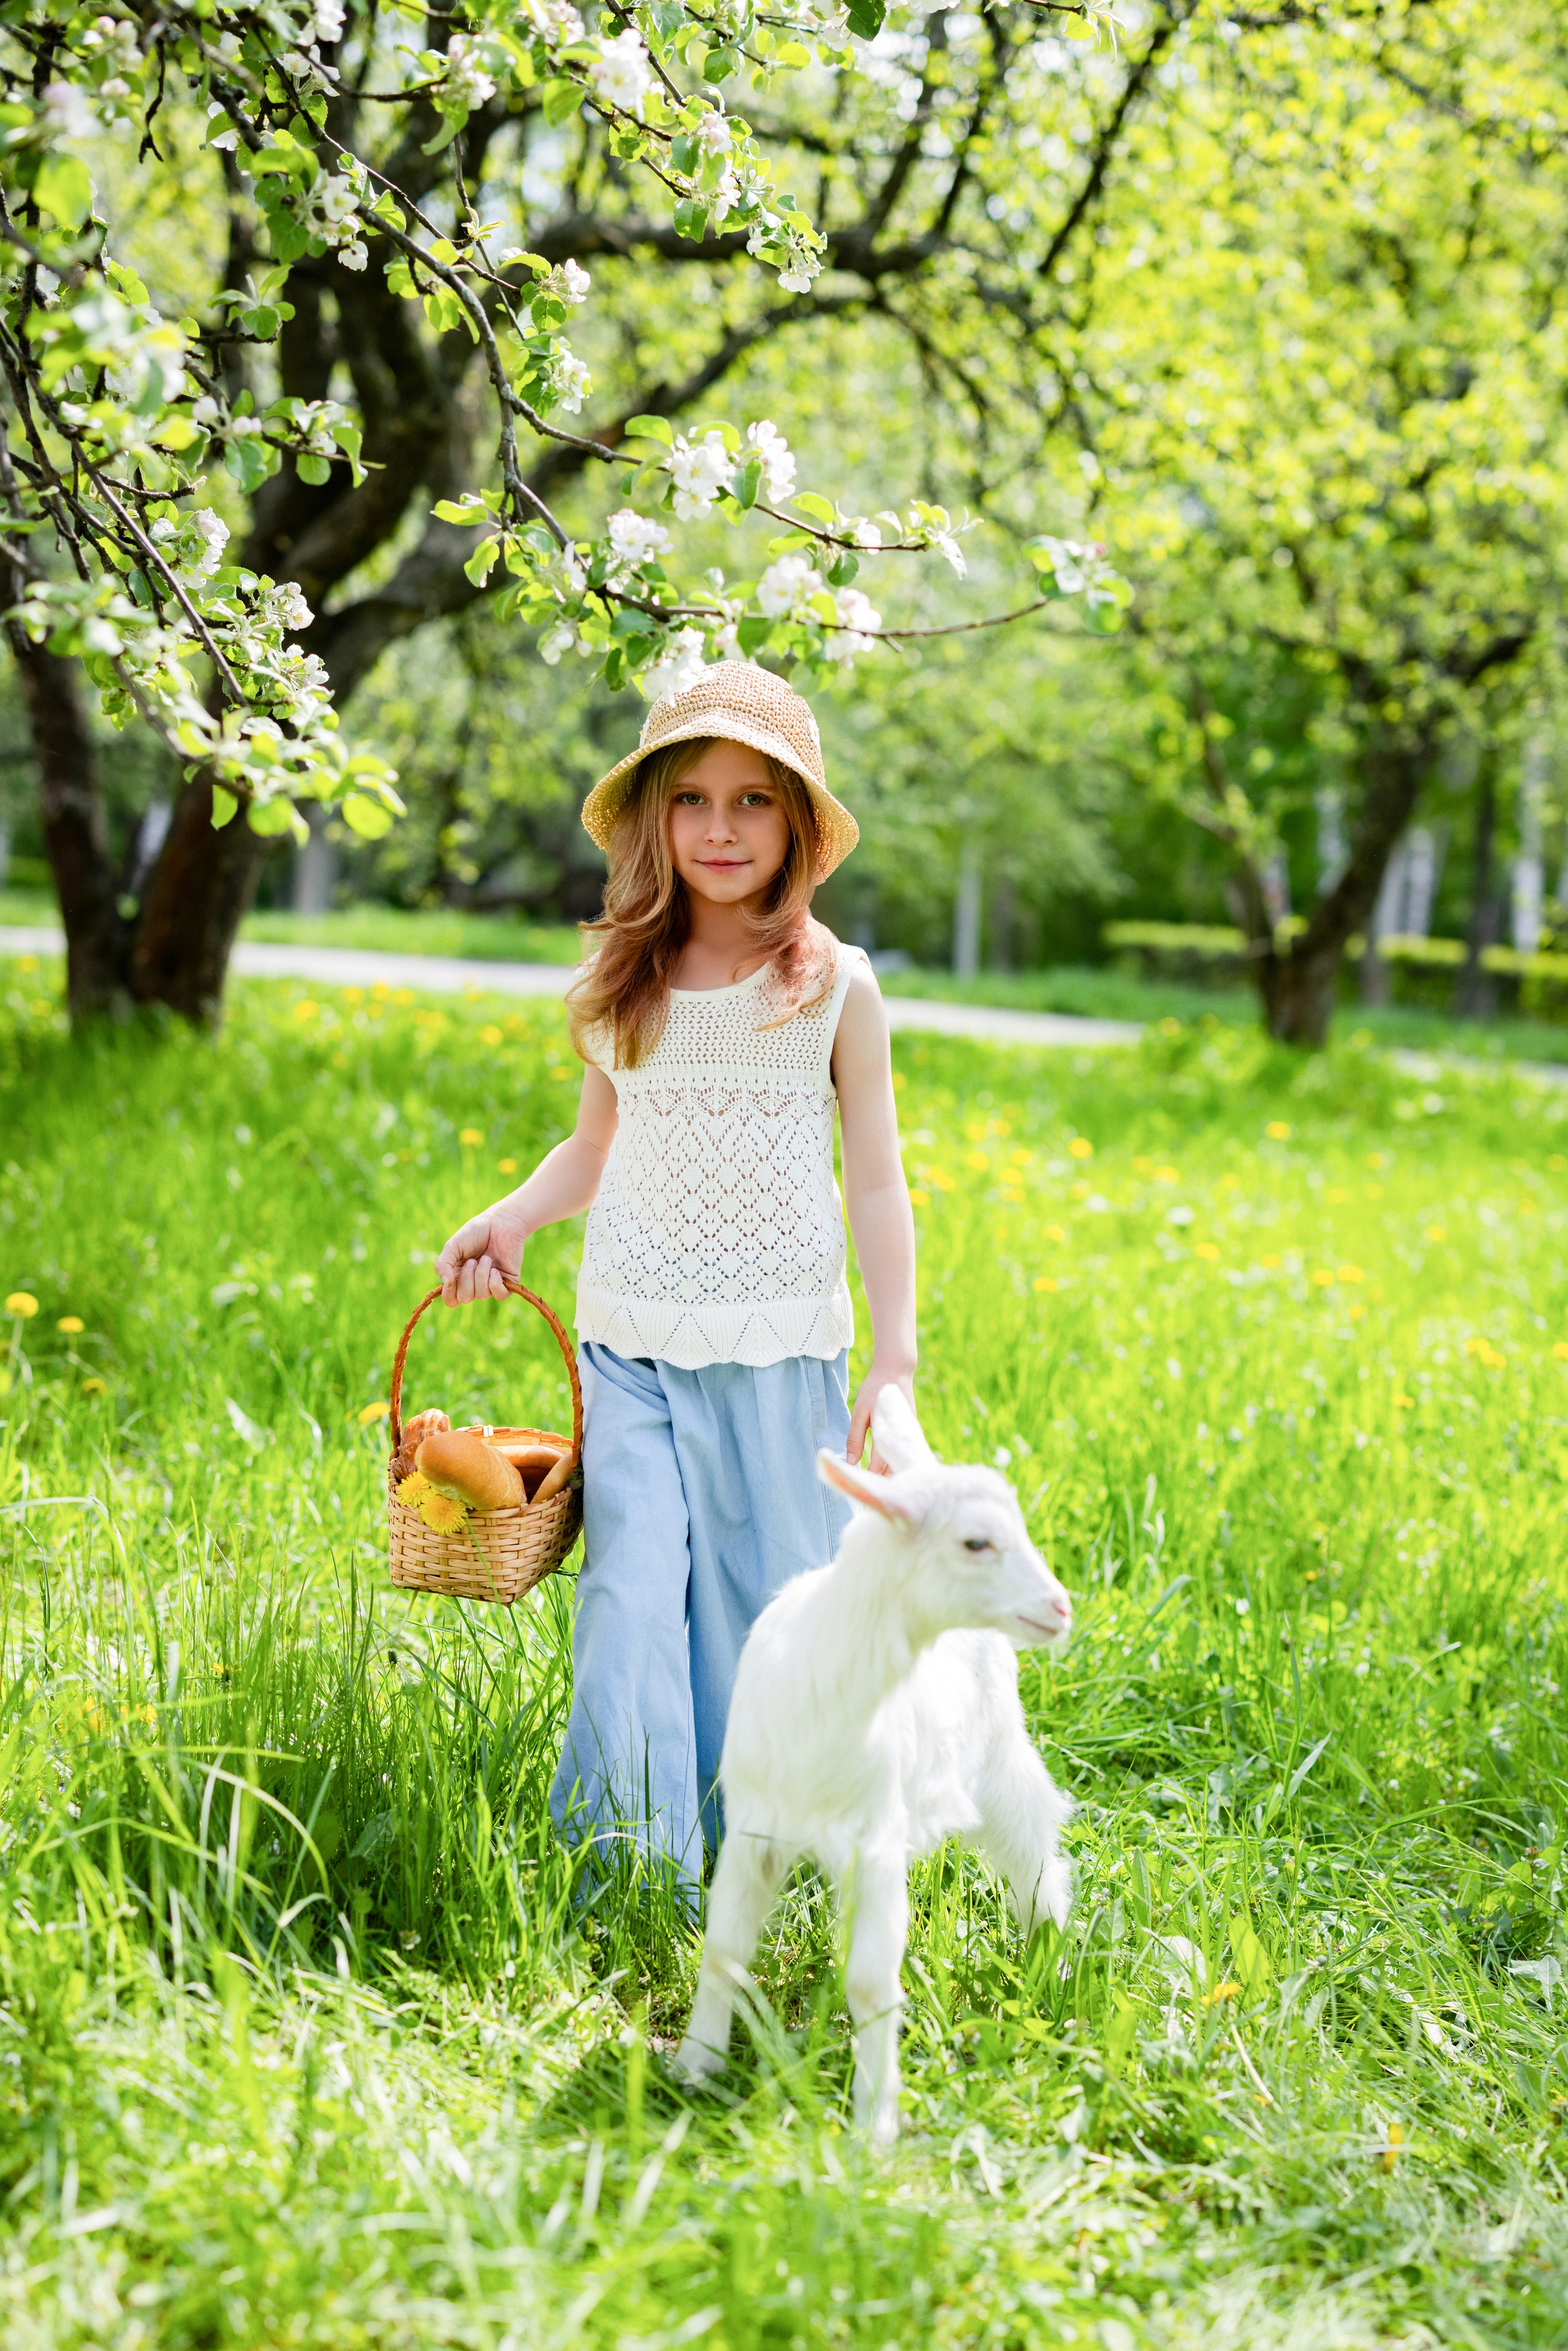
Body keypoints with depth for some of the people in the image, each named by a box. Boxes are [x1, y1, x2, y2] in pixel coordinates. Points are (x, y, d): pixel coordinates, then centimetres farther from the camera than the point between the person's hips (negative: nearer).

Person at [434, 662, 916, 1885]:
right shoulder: (624, 983, 6)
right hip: (632, 1342, 2)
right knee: (632, 1605, -6)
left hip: (780, 1350, -1)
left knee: (767, 1610, 4)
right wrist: (510, 1219, 1)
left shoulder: (834, 984, -1)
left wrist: (896, 1353, 0)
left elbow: (878, 1181, 4)